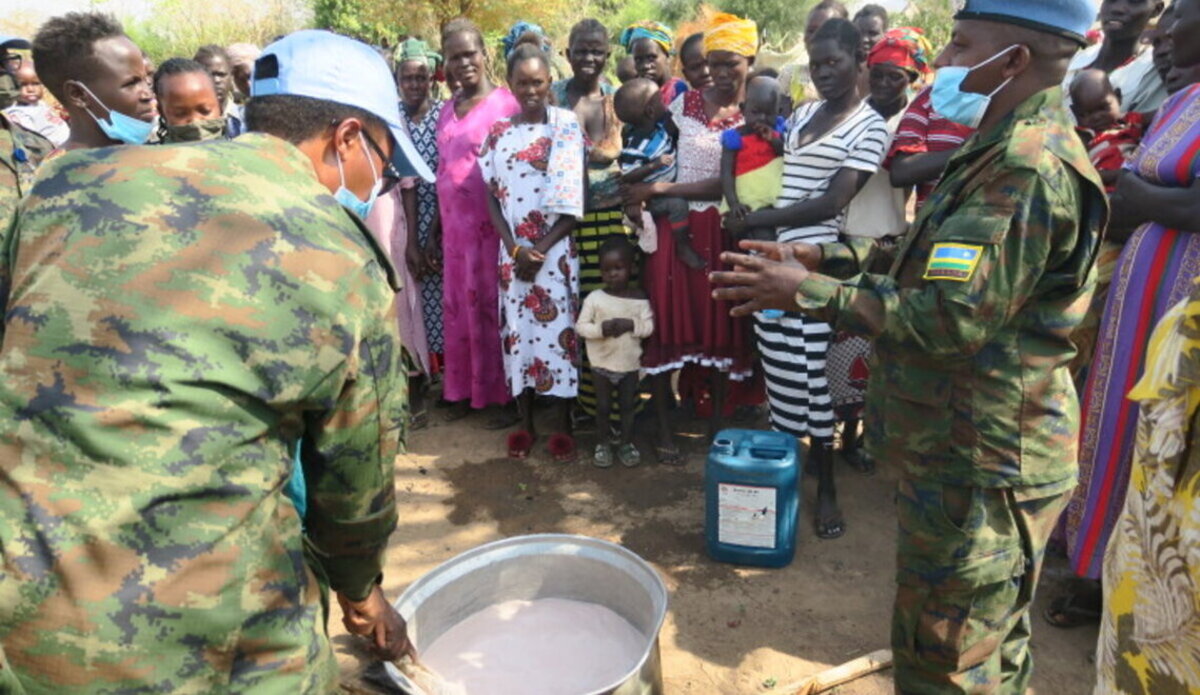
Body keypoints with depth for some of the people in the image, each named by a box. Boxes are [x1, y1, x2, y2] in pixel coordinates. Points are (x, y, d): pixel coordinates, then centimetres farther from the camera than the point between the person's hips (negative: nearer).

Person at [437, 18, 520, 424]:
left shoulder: (505, 105, -7)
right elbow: (442, 170, 17)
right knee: (458, 308, 11)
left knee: (492, 307, 0)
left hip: (491, 224, -6)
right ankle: (467, 390, 23)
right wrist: (435, 228, 15)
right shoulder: (447, 109, 14)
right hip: (454, 225, 7)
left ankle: (506, 394, 11)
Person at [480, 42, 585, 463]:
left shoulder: (566, 125, -3)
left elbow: (572, 202, -8)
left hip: (555, 248, -3)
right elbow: (492, 196, 6)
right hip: (512, 249, 3)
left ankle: (564, 425, 11)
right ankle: (525, 422, 19)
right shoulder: (498, 133, 8)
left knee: (558, 328, 0)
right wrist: (514, 247, -8)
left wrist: (540, 250, -11)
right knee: (517, 328, 6)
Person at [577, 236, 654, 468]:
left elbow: (649, 326, -7)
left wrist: (630, 325, -24)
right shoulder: (594, 298, -10)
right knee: (603, 406, 11)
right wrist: (601, 329, -25)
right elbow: (580, 326, -8)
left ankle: (626, 443, 29)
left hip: (630, 364, 1)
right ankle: (603, 444, 27)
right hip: (601, 364, -1)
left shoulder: (640, 298, -6)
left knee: (628, 405, 13)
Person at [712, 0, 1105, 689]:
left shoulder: (1029, 169, -24)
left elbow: (949, 318, -29)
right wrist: (821, 256, 7)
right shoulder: (1011, 152, 12)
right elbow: (938, 262, 17)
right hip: (979, 450, 10)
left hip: (979, 465, -10)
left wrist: (808, 291, -20)